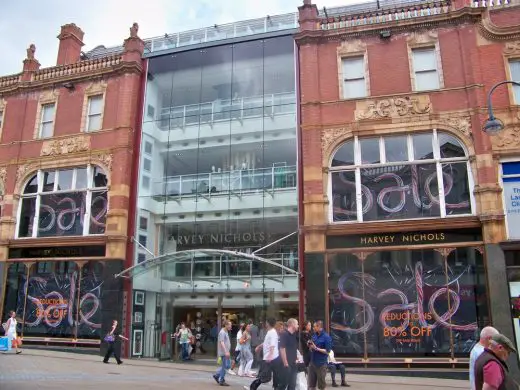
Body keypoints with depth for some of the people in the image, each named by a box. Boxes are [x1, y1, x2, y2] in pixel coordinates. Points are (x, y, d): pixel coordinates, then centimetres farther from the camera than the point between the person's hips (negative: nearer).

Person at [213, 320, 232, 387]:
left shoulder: (226, 332, 16)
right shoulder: (222, 332, -15)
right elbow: (222, 343, -24)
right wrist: (226, 352, -29)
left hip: (226, 352, 10)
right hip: (224, 353, -10)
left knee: (228, 365, 13)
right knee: (225, 366, -3)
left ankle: (217, 375, 21)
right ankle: (221, 381, 7)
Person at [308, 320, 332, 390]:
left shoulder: (326, 337, -10)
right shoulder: (314, 335, 8)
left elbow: (327, 351, -13)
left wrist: (316, 348, -18)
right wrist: (310, 346, -6)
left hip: (321, 364, -6)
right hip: (312, 362, 6)